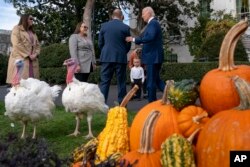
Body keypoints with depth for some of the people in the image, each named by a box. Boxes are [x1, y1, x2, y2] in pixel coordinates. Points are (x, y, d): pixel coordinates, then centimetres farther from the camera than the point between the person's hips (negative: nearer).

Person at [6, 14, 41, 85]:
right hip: (20, 59, -6)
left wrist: (35, 54, -3)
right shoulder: (17, 29, 6)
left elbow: (38, 45, 17)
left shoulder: (33, 32, 25)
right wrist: (28, 55, -11)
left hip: (33, 60, 6)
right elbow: (17, 44, -8)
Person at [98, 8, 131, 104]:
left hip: (106, 57, 1)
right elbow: (128, 44, 5)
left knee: (104, 82, 3)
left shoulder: (104, 26, 3)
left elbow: (100, 43, 7)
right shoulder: (125, 27, -1)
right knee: (121, 82, 6)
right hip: (121, 58, -1)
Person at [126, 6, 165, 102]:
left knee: (151, 82, -3)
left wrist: (134, 39, -24)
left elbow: (150, 37, -29)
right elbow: (145, 37, 22)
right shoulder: (152, 24, 18)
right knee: (156, 80, 17)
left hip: (153, 57, -10)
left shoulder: (153, 23, -13)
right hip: (154, 57, 10)